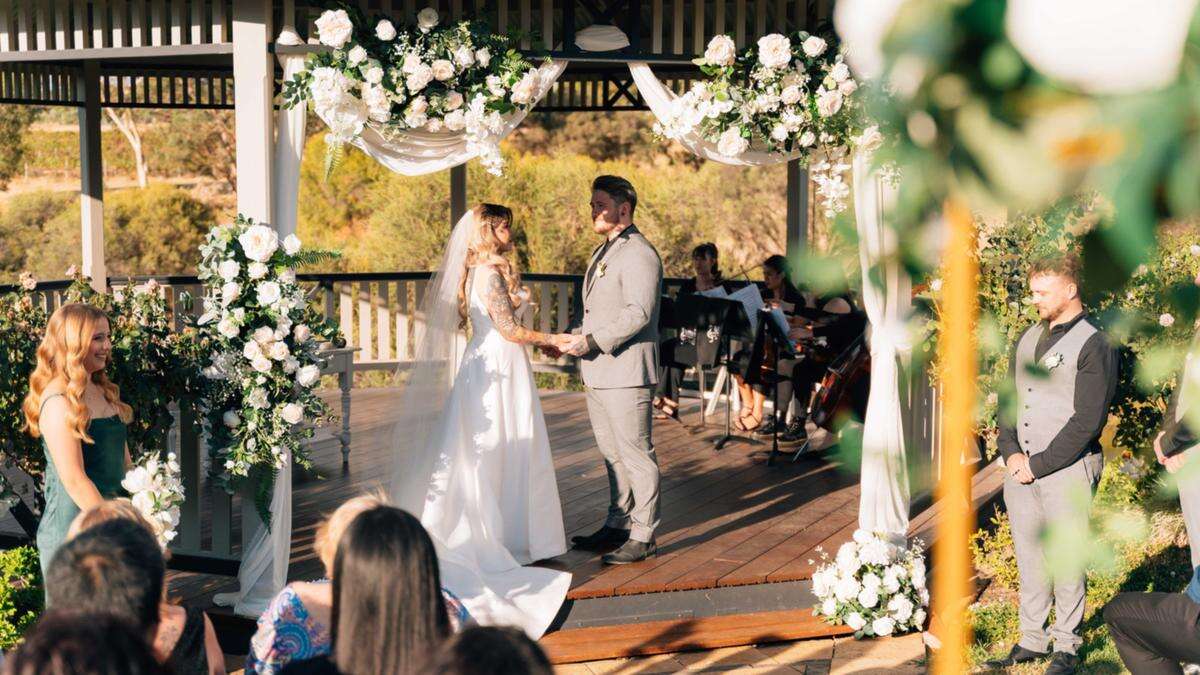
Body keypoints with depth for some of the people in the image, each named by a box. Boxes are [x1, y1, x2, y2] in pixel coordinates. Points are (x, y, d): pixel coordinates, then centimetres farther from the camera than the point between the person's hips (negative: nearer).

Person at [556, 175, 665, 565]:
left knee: (635, 454, -5)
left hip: (626, 372, -10)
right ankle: (618, 525, 26)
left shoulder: (640, 255, -13)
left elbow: (638, 313, -22)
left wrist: (592, 341, -22)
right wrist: (573, 336, 7)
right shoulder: (602, 252, 19)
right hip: (598, 372, 10)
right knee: (611, 453, 16)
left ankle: (642, 537, 0)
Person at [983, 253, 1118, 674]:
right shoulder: (1028, 339, 15)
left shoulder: (1093, 346, -8)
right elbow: (1008, 398, 17)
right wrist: (1011, 451, 0)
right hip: (1022, 468, 7)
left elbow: (1088, 421, -13)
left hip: (1067, 469, -6)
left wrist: (1039, 464, -13)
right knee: (1029, 559, 10)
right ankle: (1032, 640, 19)